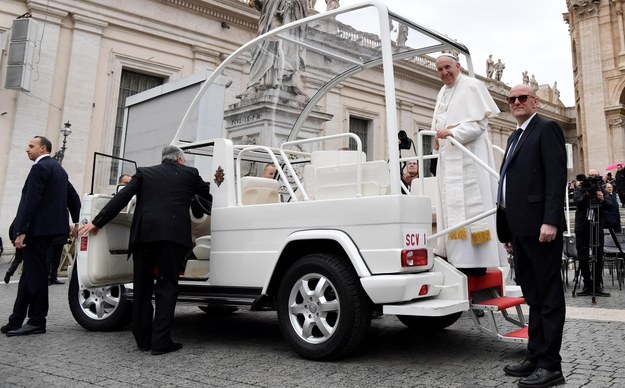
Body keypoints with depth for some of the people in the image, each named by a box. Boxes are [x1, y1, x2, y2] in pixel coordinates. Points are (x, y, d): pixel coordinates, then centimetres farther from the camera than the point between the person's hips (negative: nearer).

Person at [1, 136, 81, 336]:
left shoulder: (40, 167, -11)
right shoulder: (58, 168, 19)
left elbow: (31, 201, -18)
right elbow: (73, 197, 20)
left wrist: (21, 231, -19)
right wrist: (76, 221, 23)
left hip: (37, 229, -10)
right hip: (48, 227, 10)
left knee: (35, 274, -3)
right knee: (30, 273, 12)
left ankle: (37, 322, 5)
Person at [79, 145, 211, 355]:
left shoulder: (144, 172, 18)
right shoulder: (190, 173, 15)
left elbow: (122, 198, 8)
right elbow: (209, 195, 26)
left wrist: (97, 222, 9)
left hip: (143, 233, 3)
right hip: (173, 233, -2)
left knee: (142, 287, 12)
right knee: (166, 287, 1)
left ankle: (143, 339, 17)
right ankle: (161, 341, -4)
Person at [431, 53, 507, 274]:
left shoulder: (472, 87, -3)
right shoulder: (443, 93, 21)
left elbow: (481, 122, -10)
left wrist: (453, 133, -21)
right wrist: (439, 137, 8)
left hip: (468, 155, -8)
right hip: (448, 157, 8)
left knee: (469, 203, -13)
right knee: (451, 204, 3)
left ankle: (476, 260, -12)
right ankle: (456, 255, 4)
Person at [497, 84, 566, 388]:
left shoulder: (547, 129, -2)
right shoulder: (514, 137, 23)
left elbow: (557, 176, -13)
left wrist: (550, 220, -22)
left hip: (539, 226, -9)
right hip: (519, 228, 9)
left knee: (548, 296, -2)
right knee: (533, 296, 12)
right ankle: (535, 357, 19)